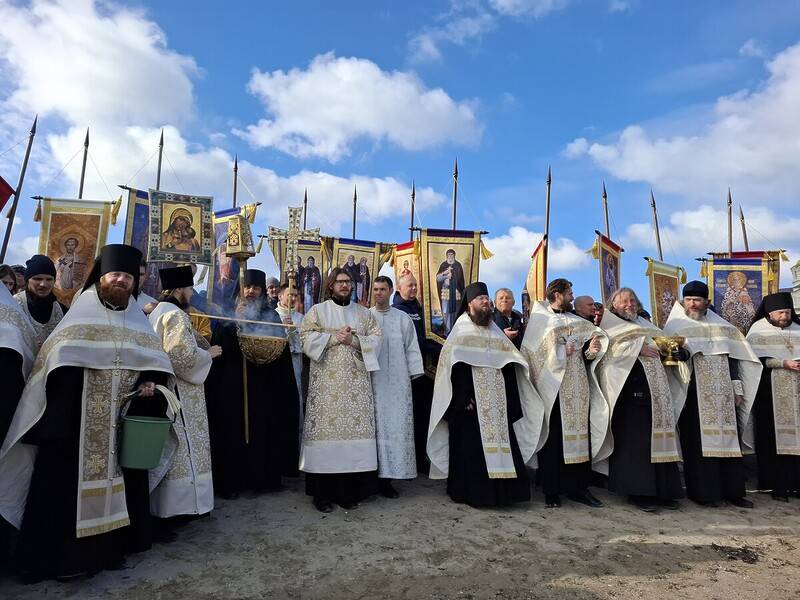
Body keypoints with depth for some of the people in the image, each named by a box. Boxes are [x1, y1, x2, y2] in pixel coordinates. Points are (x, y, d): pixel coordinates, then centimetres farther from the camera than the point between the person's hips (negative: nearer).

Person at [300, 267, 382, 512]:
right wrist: (334, 337, -11)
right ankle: (322, 492, 4)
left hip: (356, 380, 2)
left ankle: (349, 491, 8)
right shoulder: (317, 311, 8)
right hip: (327, 381, -2)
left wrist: (354, 341, -9)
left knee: (355, 427, -2)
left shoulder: (363, 313, 15)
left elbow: (376, 340, 6)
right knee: (326, 428, -5)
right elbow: (307, 338, -3)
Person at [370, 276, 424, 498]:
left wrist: (413, 375, 2)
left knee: (396, 427, 1)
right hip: (371, 380, -1)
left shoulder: (402, 318, 8)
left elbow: (411, 348, 8)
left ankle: (386, 477, 10)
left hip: (396, 382, 1)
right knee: (374, 427, 1)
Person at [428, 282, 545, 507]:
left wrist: (510, 398, 5)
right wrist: (463, 398, -17)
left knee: (499, 443, 5)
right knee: (471, 447, -3)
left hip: (496, 401, 5)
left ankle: (500, 491, 16)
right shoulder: (461, 330, -1)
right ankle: (471, 492, 8)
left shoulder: (495, 331, 16)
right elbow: (454, 365, -9)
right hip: (471, 400, -5)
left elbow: (509, 363, 14)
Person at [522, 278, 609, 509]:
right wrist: (562, 351, -11)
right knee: (554, 439, -4)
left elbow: (584, 353, 15)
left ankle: (578, 487, 12)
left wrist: (591, 350, -7)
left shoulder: (576, 321, 19)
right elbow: (533, 352, -9)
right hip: (553, 388, -5)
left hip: (578, 388, 5)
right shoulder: (540, 319, 2)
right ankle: (551, 490, 4)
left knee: (579, 436, 4)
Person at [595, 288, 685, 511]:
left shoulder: (645, 324, 26)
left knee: (658, 438, 4)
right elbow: (611, 348, -11)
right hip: (631, 390, -6)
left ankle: (661, 490, 12)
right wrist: (638, 348, -14)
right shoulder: (610, 326, 6)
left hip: (656, 391, 6)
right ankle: (637, 491, 0)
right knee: (634, 440, -7)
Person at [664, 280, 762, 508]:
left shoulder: (722, 327, 16)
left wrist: (737, 389, 8)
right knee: (699, 441, -4)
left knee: (728, 439, 3)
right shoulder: (675, 326, 5)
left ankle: (732, 491, 13)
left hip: (723, 395, 4)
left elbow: (732, 358, 15)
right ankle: (702, 491, 3)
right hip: (693, 394, -4)